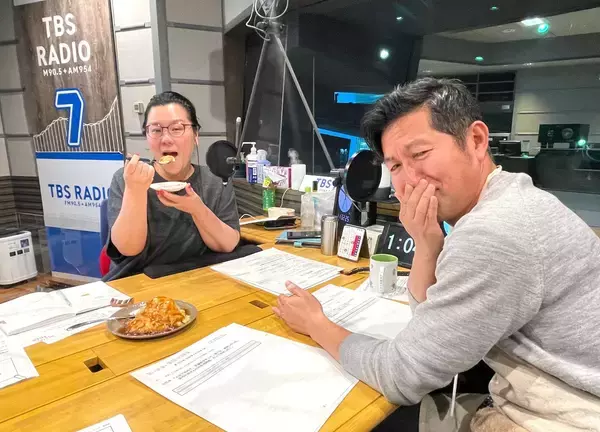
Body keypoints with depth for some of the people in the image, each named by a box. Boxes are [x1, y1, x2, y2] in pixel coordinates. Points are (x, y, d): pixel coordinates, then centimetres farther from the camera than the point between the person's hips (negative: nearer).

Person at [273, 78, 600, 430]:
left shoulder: (494, 232, -30)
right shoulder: (506, 205, 1)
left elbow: (402, 378, -22)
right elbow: (432, 322, 5)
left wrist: (316, 324, -8)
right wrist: (427, 245, -13)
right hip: (534, 402, 8)